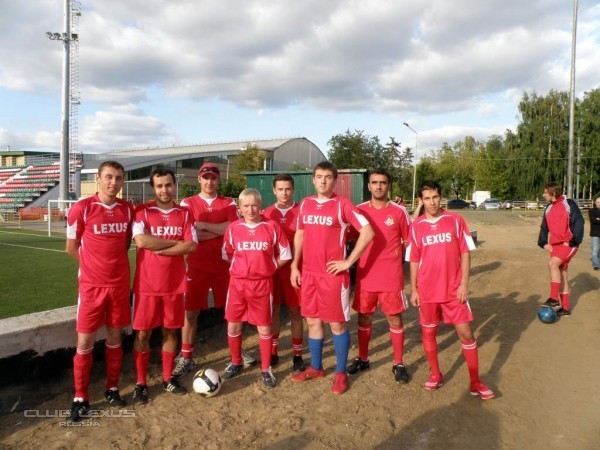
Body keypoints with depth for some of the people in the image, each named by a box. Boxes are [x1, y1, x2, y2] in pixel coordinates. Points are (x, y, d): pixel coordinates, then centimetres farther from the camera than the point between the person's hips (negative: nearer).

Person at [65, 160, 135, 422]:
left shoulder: (127, 209, 1)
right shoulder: (82, 209, -10)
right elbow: (71, 248, -1)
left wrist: (115, 264, 5)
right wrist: (96, 266, 3)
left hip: (120, 283, 3)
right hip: (92, 285, -3)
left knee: (114, 337, 12)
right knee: (85, 342, 3)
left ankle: (112, 389, 27)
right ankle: (80, 398, 18)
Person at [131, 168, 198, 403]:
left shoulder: (184, 214, 4)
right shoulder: (143, 211, -3)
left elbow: (192, 245, -7)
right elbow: (141, 240, -19)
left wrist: (160, 249, -15)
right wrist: (176, 242, -12)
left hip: (174, 284, 2)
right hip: (147, 284, -2)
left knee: (170, 331, 12)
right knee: (143, 333, 5)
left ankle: (168, 378, 27)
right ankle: (141, 383, 20)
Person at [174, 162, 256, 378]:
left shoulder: (229, 203, 5)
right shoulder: (188, 203, 1)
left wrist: (203, 225, -14)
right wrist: (221, 230, -12)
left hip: (224, 265, 1)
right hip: (197, 266, -1)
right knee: (190, 312, 4)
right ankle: (186, 358, 18)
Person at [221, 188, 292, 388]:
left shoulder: (272, 227, -6)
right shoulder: (233, 228, -2)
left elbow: (284, 255, 3)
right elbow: (227, 255, 13)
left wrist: (268, 268, 0)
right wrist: (242, 267, 5)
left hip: (262, 284, -2)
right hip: (237, 283, 2)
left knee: (264, 327, 6)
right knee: (233, 325, 10)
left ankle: (266, 369, 22)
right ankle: (236, 362, 32)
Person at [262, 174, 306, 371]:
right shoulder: (266, 214, 4)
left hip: (293, 269, -2)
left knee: (295, 311, 6)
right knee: (273, 310, 11)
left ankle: (297, 355, 17)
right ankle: (273, 352, 24)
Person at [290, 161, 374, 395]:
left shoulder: (342, 204, -8)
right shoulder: (305, 204, 8)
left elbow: (368, 232, -11)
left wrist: (348, 261, -12)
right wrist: (295, 266, 8)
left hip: (333, 274, -5)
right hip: (308, 273, 5)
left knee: (337, 323, 4)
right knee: (312, 321, 14)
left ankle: (341, 373, 19)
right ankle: (315, 367, 30)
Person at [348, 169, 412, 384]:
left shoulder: (399, 211, -3)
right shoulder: (359, 210, 1)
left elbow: (408, 241, 6)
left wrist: (398, 256, -2)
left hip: (392, 277, -2)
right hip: (365, 276, 2)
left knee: (395, 319, 7)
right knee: (364, 318, 13)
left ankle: (398, 364, 22)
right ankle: (362, 359, 30)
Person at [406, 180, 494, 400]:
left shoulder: (455, 220, -3)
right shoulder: (416, 227, 0)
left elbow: (465, 253, -1)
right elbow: (414, 261, 4)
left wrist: (464, 283, -7)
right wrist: (413, 289, 2)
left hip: (454, 289, -1)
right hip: (427, 290, 1)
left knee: (466, 333, 3)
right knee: (428, 333, 11)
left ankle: (475, 382, 16)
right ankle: (436, 374, 30)